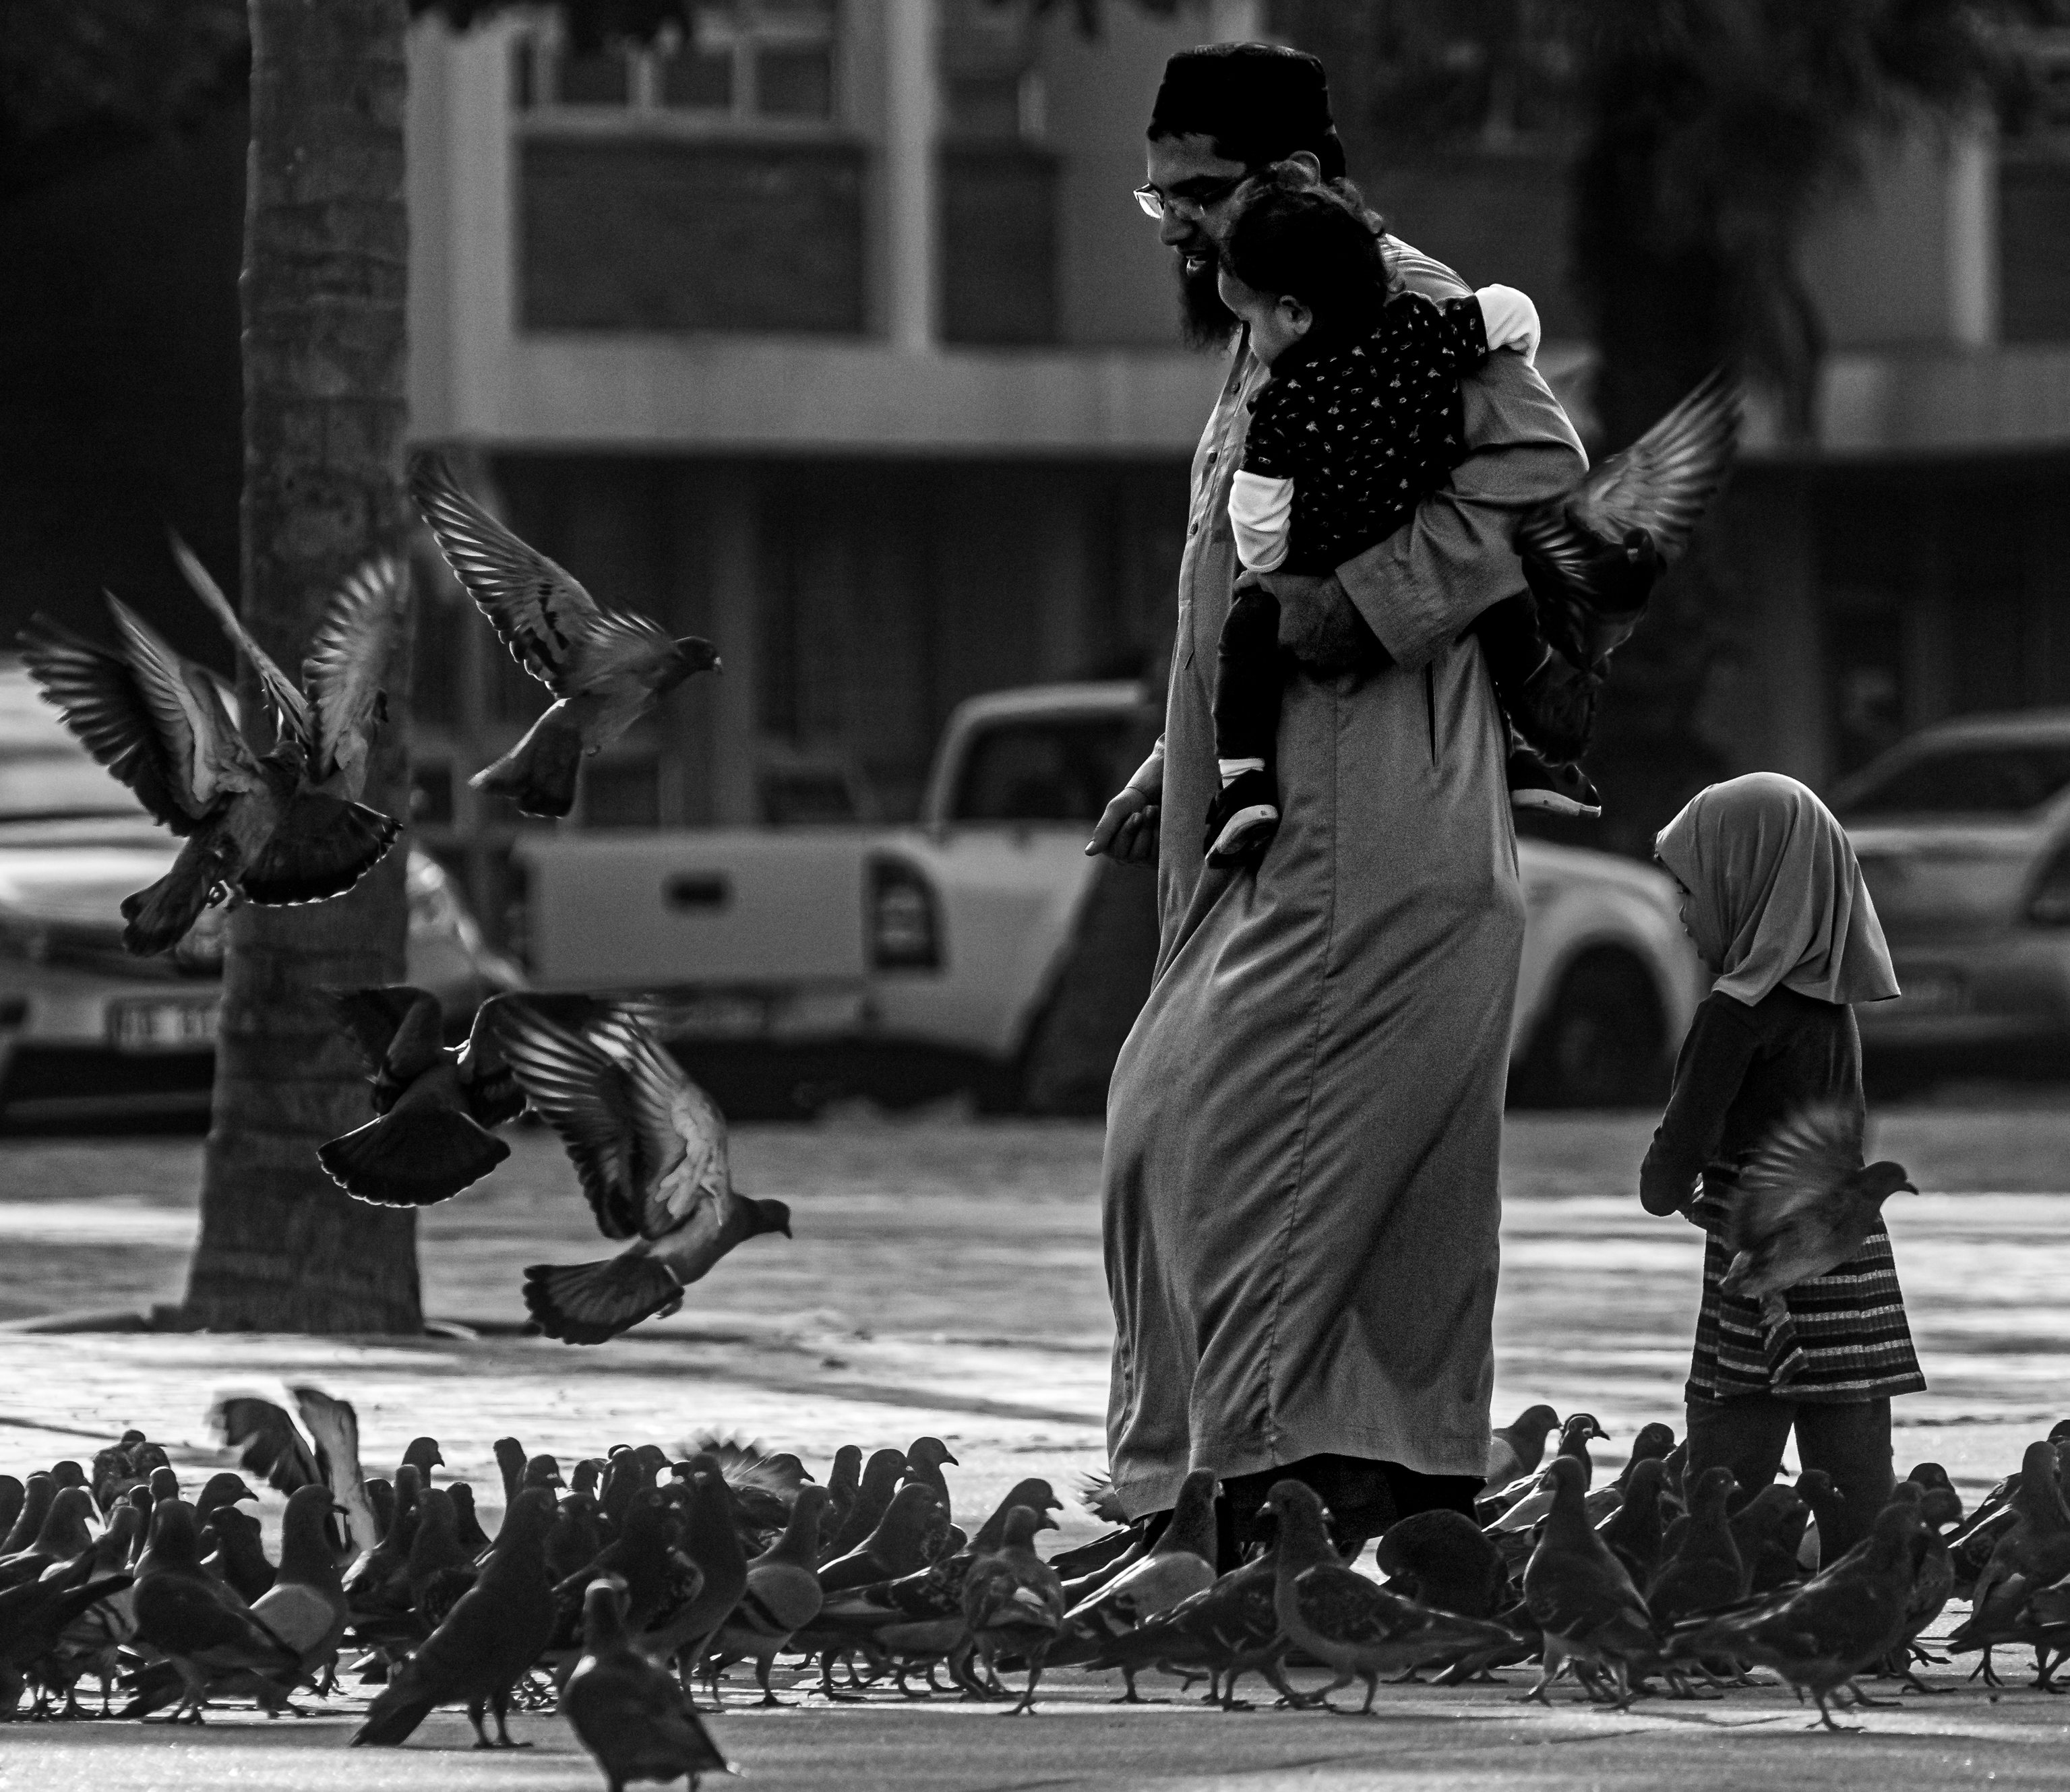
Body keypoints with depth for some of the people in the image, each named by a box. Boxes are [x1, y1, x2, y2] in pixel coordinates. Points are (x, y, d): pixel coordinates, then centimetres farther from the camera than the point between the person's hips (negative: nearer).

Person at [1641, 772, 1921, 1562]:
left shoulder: (1738, 1013, -12)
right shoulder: (1831, 1001, 12)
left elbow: (1669, 1174, -14)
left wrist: (1672, 1189, 8)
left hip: (1763, 1286, -8)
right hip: (1858, 1266, 8)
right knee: (1858, 1506, 4)